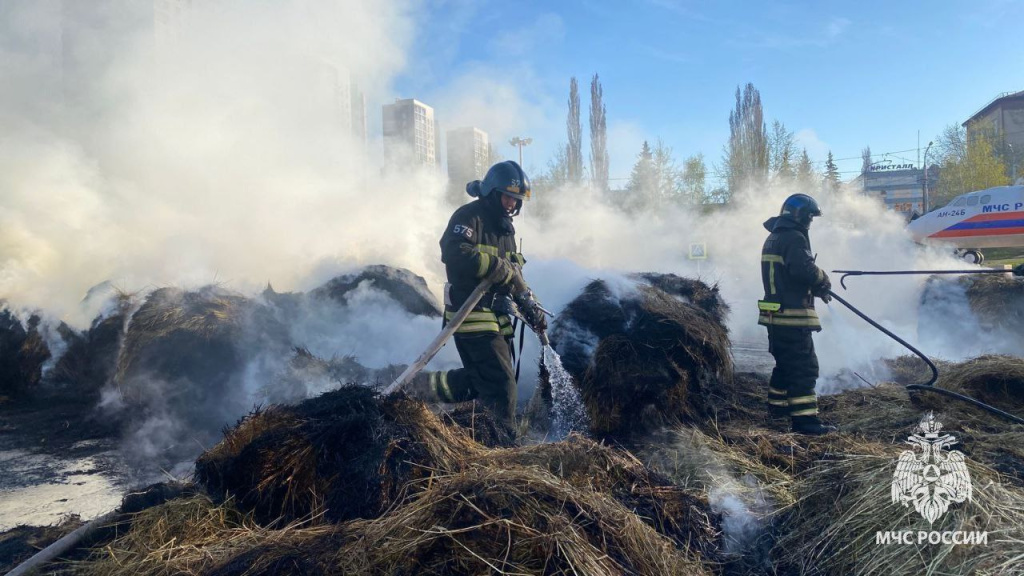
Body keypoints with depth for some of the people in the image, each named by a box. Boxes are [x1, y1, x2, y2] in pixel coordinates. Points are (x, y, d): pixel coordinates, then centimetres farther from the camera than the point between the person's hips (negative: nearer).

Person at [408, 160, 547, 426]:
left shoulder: (505, 227, 19)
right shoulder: (469, 216, -10)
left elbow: (512, 275, 23)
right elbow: (455, 253, -28)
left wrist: (530, 306, 10)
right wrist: (501, 268, -24)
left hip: (496, 317, 9)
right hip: (471, 312, -9)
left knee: (478, 379, 16)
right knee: (501, 384, -8)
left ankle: (419, 387, 28)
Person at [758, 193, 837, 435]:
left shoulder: (773, 238, 17)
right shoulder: (795, 238, -14)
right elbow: (804, 270, -27)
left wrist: (815, 286, 11)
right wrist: (823, 280, -6)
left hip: (774, 314, 10)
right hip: (792, 316, -10)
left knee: (785, 363, 22)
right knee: (804, 367, -7)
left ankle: (778, 406, 33)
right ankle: (804, 419, -8)